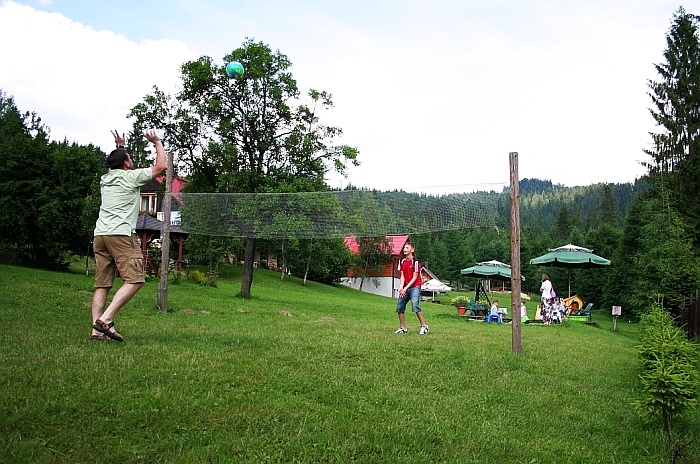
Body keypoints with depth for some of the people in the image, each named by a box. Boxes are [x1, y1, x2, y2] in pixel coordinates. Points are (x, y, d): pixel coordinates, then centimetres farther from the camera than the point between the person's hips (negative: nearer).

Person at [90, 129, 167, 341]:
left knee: (102, 284, 5)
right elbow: (161, 167, 5)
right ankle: (106, 318, -20)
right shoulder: (131, 176, 1)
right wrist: (158, 143, 18)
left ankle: (97, 330, -1)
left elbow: (116, 166, 46)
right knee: (134, 279, -9)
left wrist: (119, 147, 52)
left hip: (99, 234, 8)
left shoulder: (105, 179, 21)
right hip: (120, 234, -7)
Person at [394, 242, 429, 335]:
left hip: (414, 286, -7)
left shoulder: (415, 261, -9)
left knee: (415, 305, -22)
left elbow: (414, 277, -10)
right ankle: (403, 328, 14)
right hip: (405, 287, 7)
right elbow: (402, 276, 6)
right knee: (400, 307, 3)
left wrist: (406, 288, -16)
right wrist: (401, 287, -10)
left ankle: (424, 326, -15)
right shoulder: (402, 261, 9)